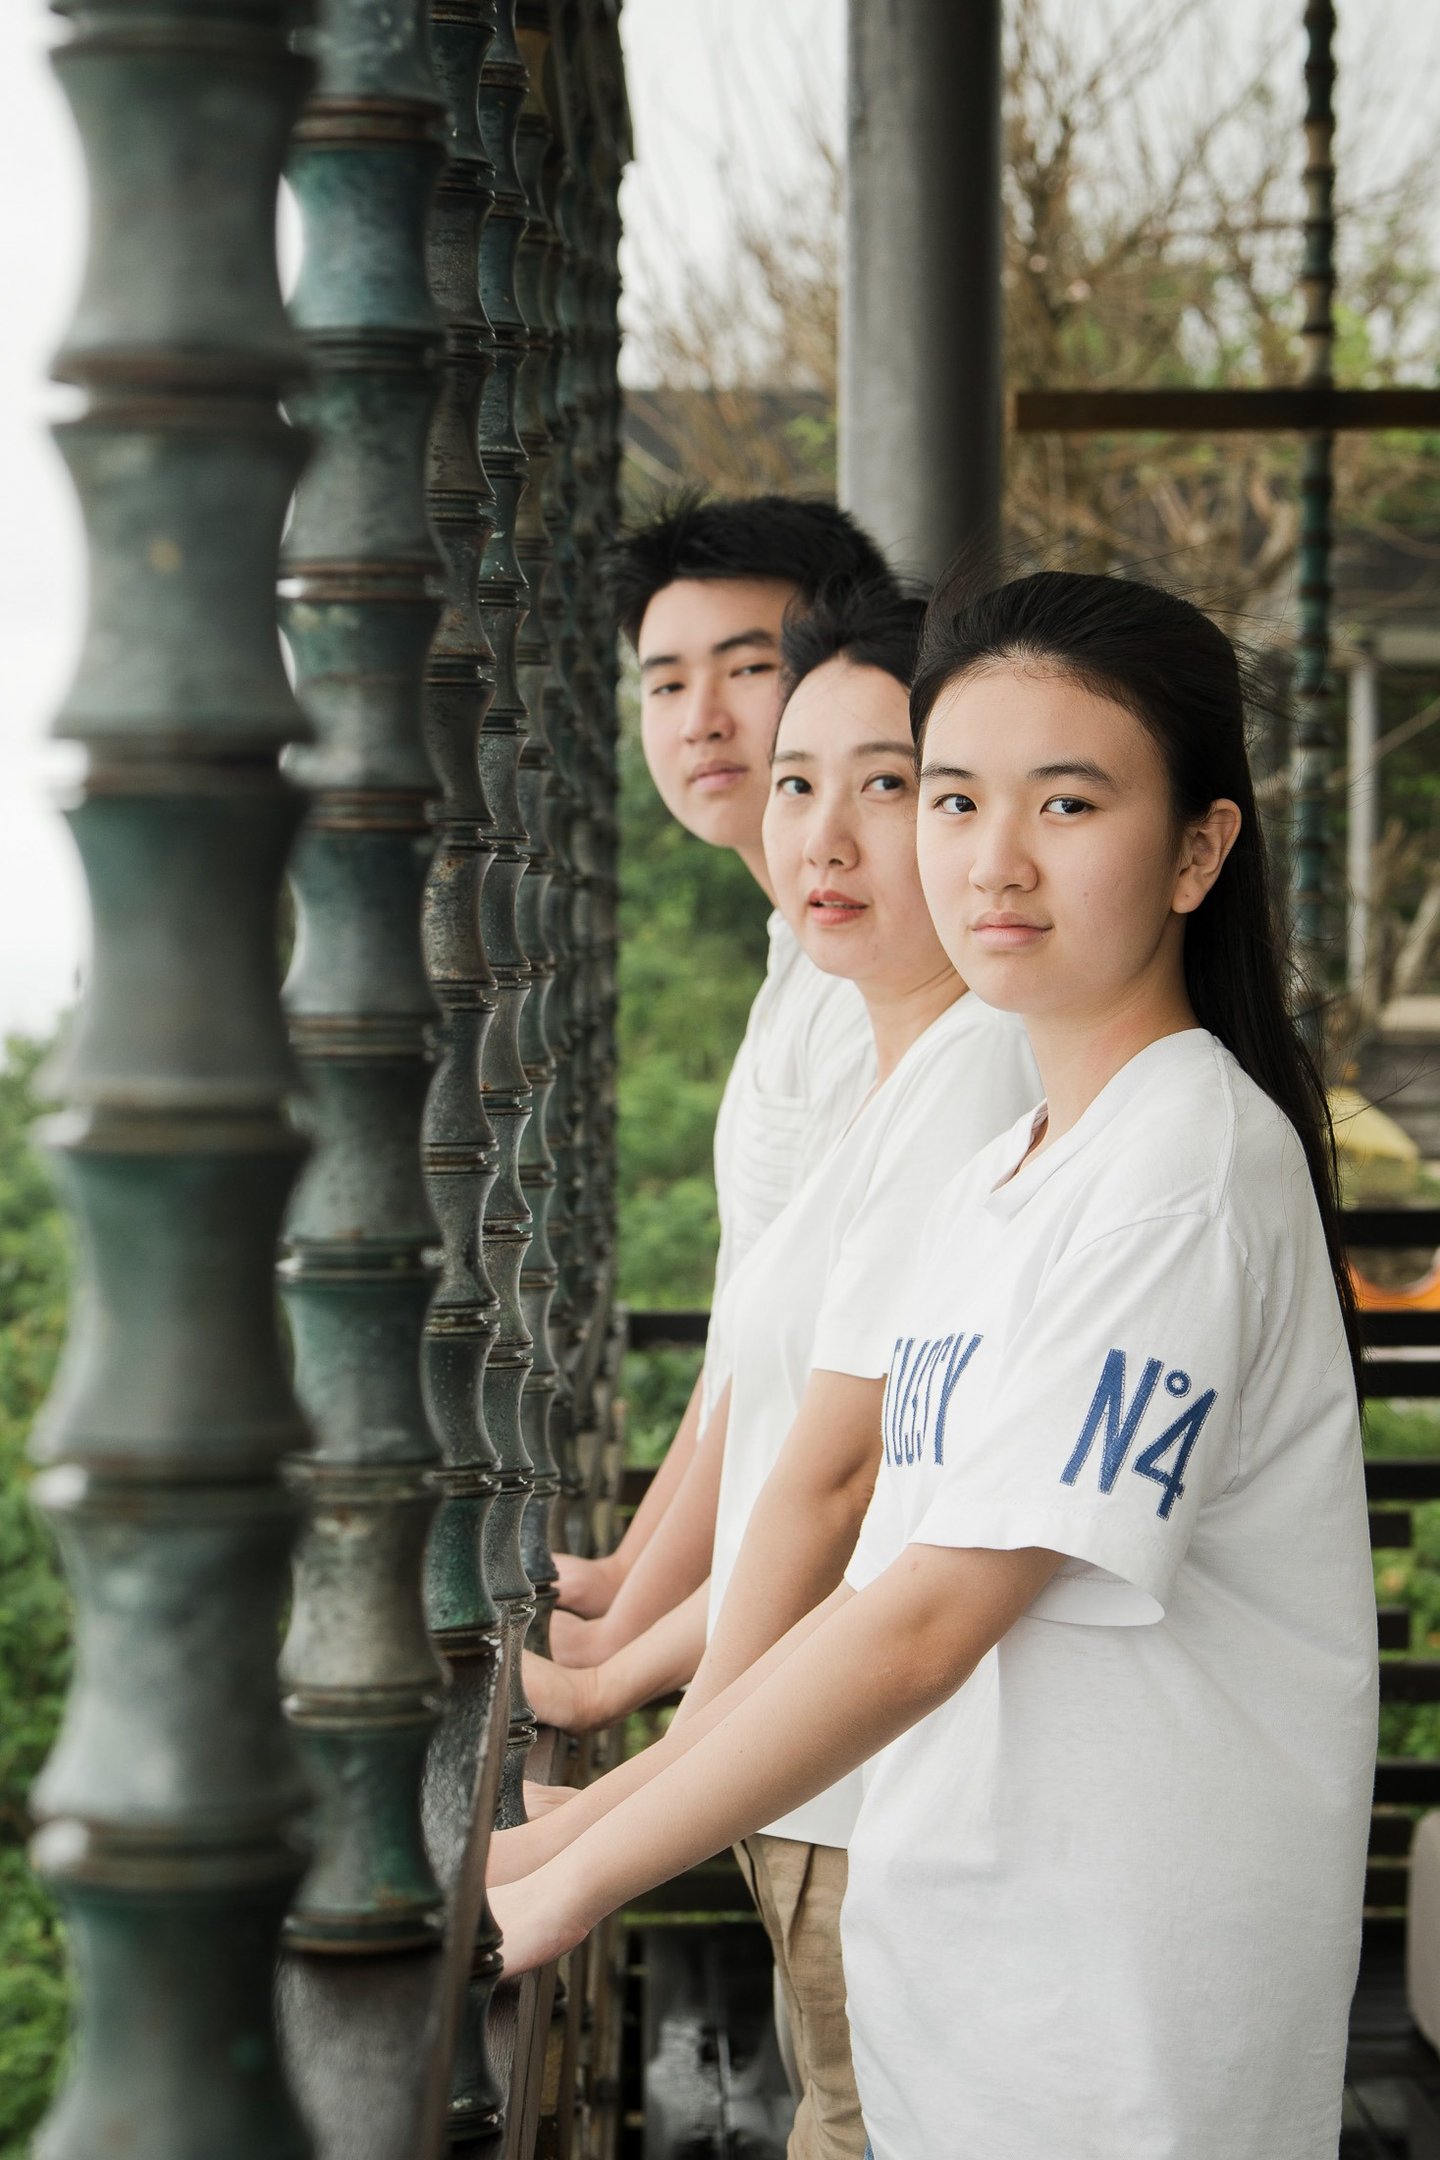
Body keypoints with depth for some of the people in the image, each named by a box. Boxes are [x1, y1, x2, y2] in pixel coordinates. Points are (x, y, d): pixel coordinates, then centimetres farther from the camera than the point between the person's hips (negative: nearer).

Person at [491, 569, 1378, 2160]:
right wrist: (588, 1817, 11)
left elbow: (931, 1617, -19)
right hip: (961, 1961, 8)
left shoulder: (1185, 1168, -16)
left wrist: (575, 1877, -14)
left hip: (1130, 2021, -8)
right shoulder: (998, 1179, 13)